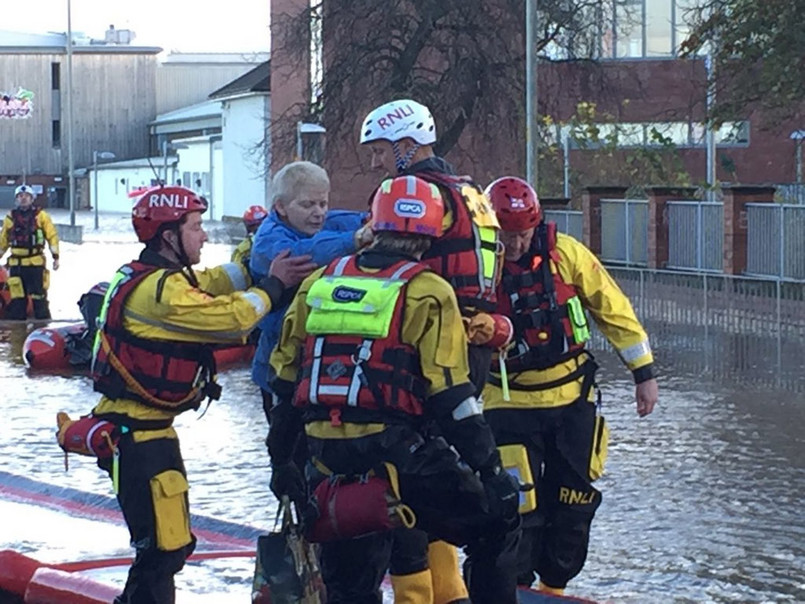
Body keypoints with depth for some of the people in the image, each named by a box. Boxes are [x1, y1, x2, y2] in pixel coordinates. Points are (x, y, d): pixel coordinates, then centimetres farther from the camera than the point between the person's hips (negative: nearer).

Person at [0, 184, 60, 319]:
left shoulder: (40, 215, 4)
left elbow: (52, 236, 3)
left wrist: (56, 256, -3)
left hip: (36, 262, -3)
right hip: (16, 263, 3)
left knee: (39, 294, -4)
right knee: (17, 295, 3)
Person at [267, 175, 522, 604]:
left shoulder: (319, 283, 13)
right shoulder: (426, 293, -4)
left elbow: (287, 379, 16)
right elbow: (451, 395, -9)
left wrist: (282, 459, 25)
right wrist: (488, 465, -3)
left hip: (326, 459, 6)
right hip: (394, 451, -5)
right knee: (495, 520, 11)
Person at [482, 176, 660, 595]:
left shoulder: (565, 253, -7)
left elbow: (612, 309, 1)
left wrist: (644, 372, 3)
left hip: (573, 400, 3)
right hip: (509, 404, -2)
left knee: (572, 505, 9)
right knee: (517, 507, -8)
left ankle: (554, 585, 28)